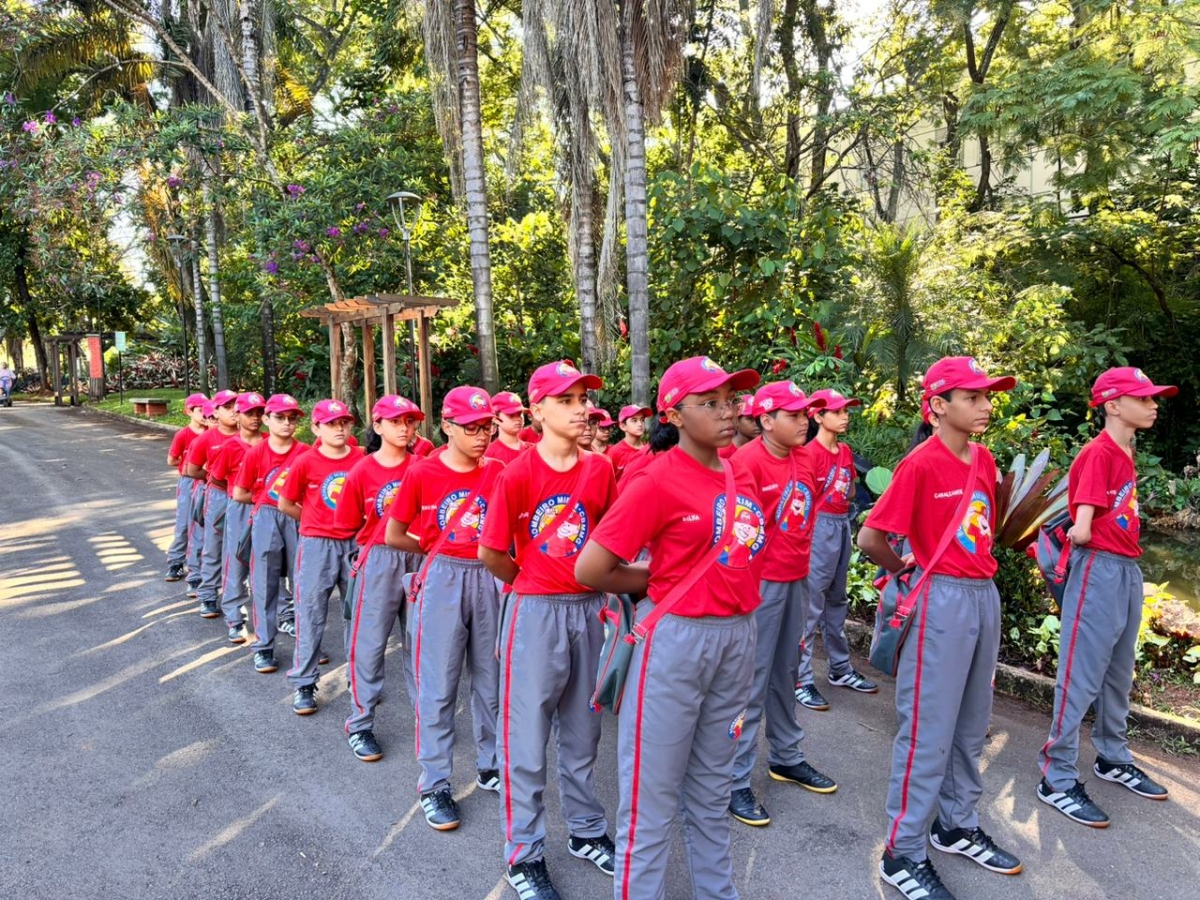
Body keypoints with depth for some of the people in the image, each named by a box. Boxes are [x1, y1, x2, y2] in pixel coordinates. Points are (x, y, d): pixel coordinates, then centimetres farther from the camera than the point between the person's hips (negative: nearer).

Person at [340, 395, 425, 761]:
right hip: (378, 560, -2)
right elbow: (350, 522, 3)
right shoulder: (362, 471, -2)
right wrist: (382, 530, -4)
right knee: (369, 642, 4)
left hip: (419, 558, 2)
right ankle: (360, 723, 17)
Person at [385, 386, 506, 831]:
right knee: (438, 685, 2)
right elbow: (393, 536, 4)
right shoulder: (423, 473, -4)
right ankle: (434, 784, 13)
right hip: (442, 579, -2)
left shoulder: (498, 472, 1)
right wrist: (438, 549, 3)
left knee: (492, 678, 12)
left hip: (490, 580, 3)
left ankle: (490, 766, 29)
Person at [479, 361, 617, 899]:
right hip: (535, 612, -4)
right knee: (527, 737, 7)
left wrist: (595, 590, 4)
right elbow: (491, 554, -7)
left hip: (588, 610, 5)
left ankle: (586, 832, 37)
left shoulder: (600, 470, 0)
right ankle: (523, 855, 23)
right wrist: (534, 585, 5)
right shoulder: (517, 475, -13)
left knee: (582, 732, 19)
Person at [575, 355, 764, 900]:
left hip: (738, 636, 7)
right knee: (653, 790, 7)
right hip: (676, 638, -7)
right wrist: (660, 582, -4)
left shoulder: (739, 476, 5)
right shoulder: (658, 481, -16)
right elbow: (590, 569, -18)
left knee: (713, 785, 22)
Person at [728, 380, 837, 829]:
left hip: (797, 579, 8)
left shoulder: (803, 459, 8)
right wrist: (749, 572, -15)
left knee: (785, 672, 20)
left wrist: (801, 557, 16)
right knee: (752, 680, -2)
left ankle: (787, 757, 35)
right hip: (762, 582, -8)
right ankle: (735, 779, 8)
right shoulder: (747, 461, -17)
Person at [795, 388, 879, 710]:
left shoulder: (845, 451, 11)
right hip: (818, 526, -8)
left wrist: (840, 500, 2)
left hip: (842, 524, 8)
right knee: (811, 603, -6)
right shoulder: (810, 452, -13)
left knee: (837, 600, 17)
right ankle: (801, 680, 1)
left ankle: (841, 669, 29)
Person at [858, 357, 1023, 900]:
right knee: (929, 729, -1)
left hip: (986, 596, 8)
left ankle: (956, 826, 35)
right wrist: (914, 575, -1)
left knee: (971, 725, 18)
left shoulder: (984, 460, 7)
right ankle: (903, 853, 12)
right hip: (943, 601, -8)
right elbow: (869, 538, -16)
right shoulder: (921, 464, -16)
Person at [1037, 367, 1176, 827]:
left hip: (1129, 569, 9)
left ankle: (1113, 759, 36)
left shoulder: (1126, 454, 13)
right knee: (1082, 678, -4)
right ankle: (1057, 780, 4)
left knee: (1119, 675, 20)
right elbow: (1082, 527, -22)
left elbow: (1121, 514, 14)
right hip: (1100, 570, -9)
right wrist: (1080, 536, -3)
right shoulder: (1098, 453, -16)